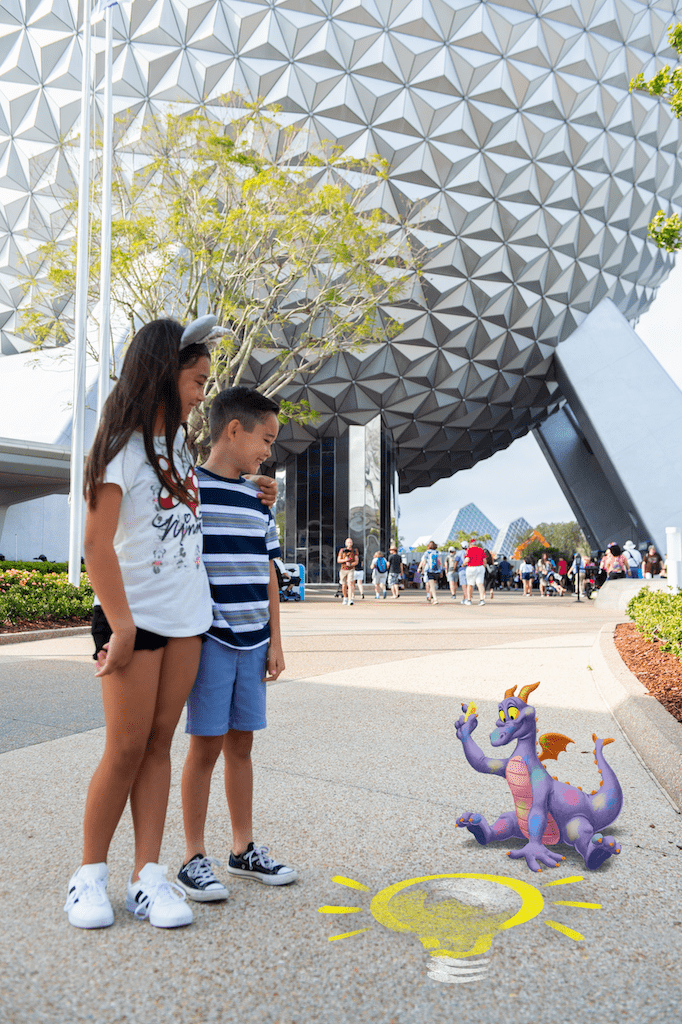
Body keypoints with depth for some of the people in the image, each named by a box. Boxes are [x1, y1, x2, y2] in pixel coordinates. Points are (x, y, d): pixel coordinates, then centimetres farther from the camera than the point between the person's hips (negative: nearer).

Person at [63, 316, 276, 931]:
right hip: (136, 618, -6)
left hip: (186, 616, 7)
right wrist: (121, 627, -18)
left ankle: (148, 876, 13)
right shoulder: (123, 446, -10)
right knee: (127, 747, -2)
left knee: (159, 743, 7)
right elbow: (97, 542, -16)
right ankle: (90, 874, 17)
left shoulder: (179, 446, 14)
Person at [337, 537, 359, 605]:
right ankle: (345, 598, 33)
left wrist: (350, 564, -23)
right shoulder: (342, 550, 1)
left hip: (351, 570, -2)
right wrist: (345, 560, -21)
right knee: (344, 586, 10)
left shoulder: (355, 550, 0)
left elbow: (356, 561, -4)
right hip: (343, 570, 2)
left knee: (350, 584, -19)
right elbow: (338, 560, -1)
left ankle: (350, 600, -26)